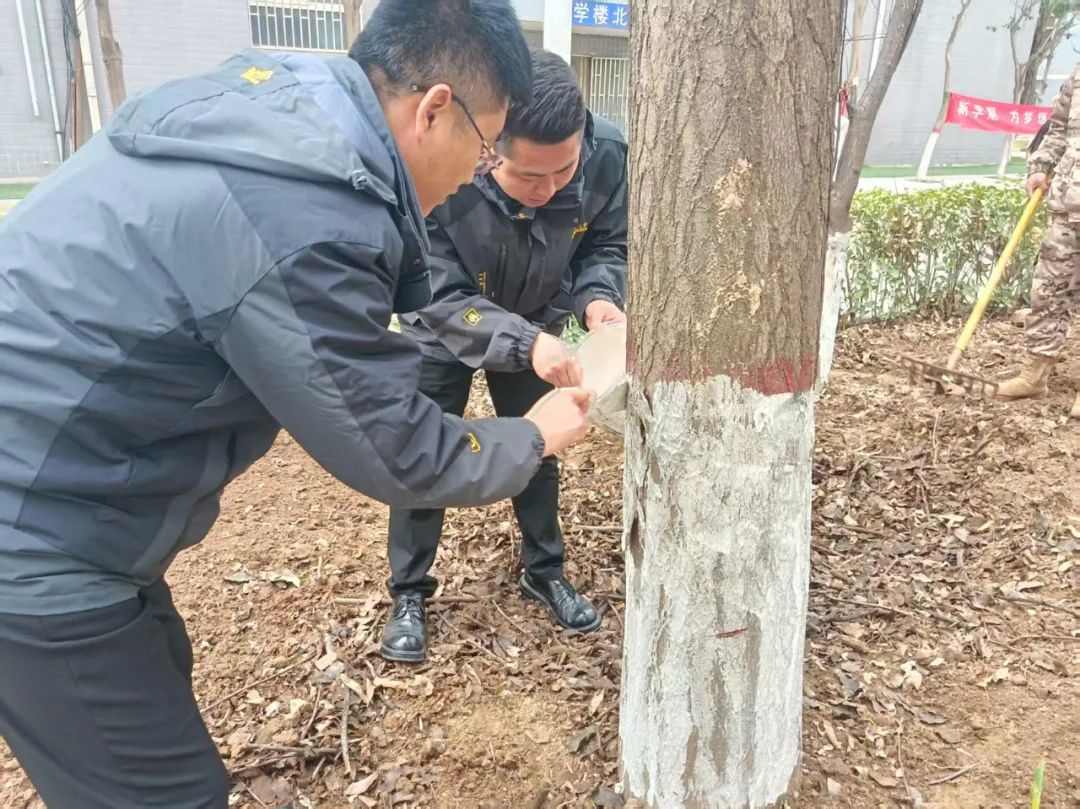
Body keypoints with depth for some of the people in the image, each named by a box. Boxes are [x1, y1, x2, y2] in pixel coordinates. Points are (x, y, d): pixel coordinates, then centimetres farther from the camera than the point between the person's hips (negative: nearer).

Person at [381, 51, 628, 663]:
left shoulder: (607, 154, -30)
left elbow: (606, 245, -12)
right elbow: (437, 298, -35)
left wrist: (599, 298, -34)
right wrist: (525, 342, -49)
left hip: (536, 326, 3)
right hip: (441, 332, -2)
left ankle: (546, 572, 36)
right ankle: (409, 594, 24)